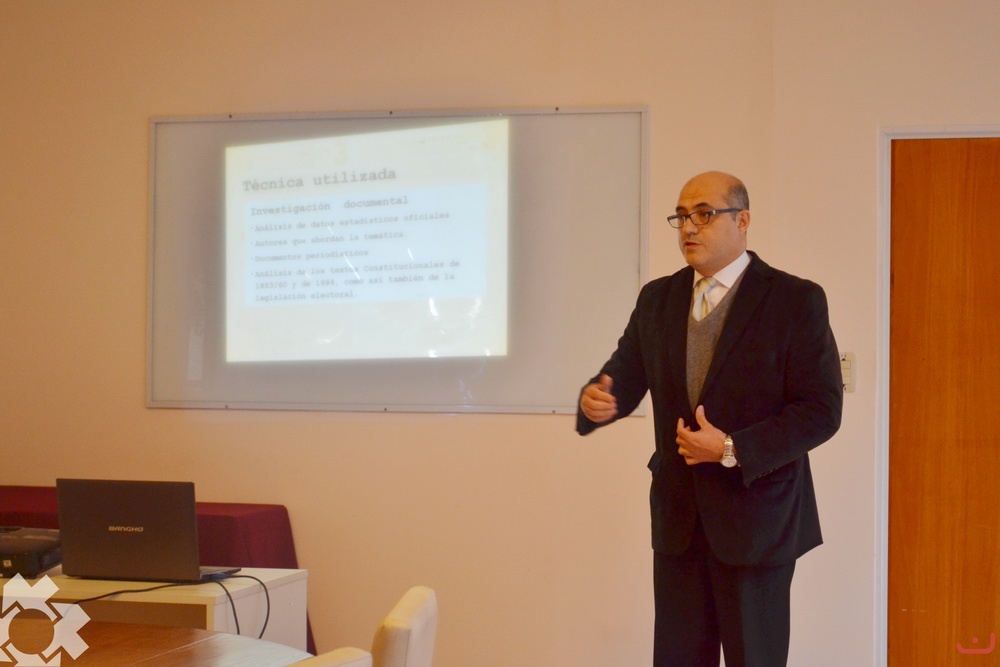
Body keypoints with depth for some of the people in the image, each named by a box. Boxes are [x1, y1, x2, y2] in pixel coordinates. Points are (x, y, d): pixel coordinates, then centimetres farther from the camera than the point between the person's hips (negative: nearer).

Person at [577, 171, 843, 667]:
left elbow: (822, 410, -12)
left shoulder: (796, 300, -9)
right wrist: (596, 399, -17)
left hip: (756, 516, -4)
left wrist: (733, 450, -21)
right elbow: (625, 376, 7)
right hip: (678, 515, 5)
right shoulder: (657, 298, 8)